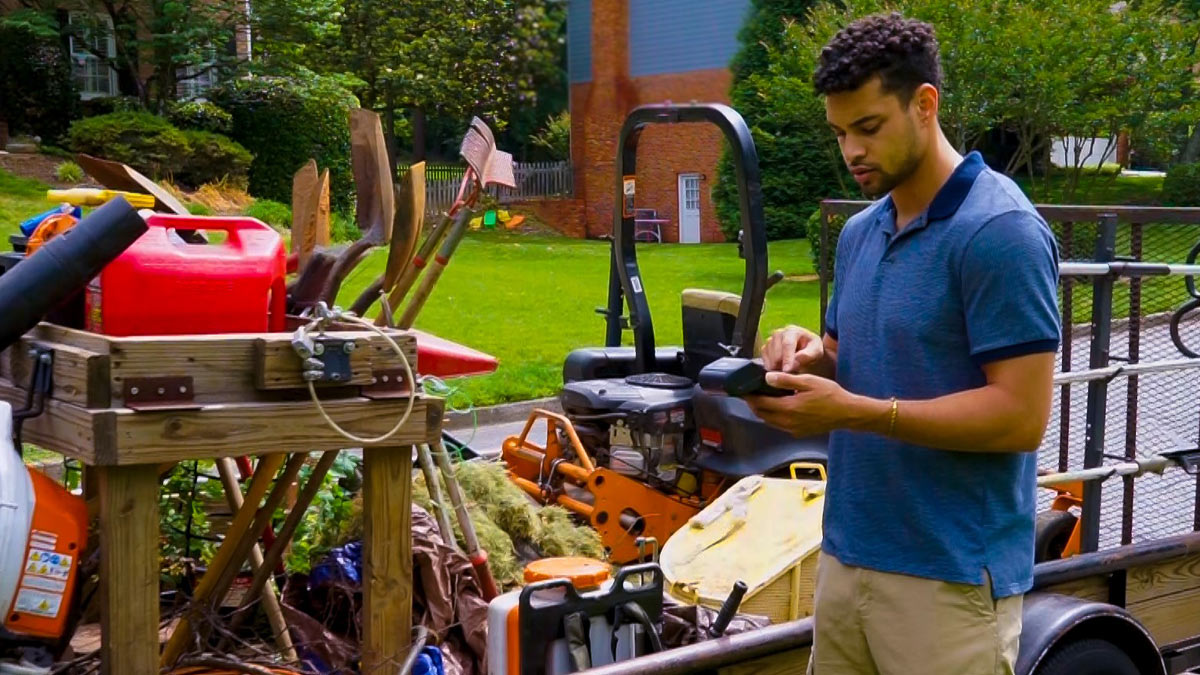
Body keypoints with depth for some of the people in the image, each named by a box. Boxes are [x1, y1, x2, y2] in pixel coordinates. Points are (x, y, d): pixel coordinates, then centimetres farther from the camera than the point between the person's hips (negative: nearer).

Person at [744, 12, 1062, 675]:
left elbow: (1021, 416, -19)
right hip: (846, 553, 8)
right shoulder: (858, 232, 10)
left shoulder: (999, 229, -15)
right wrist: (810, 353, -4)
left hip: (951, 575, -7)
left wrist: (854, 412, -24)